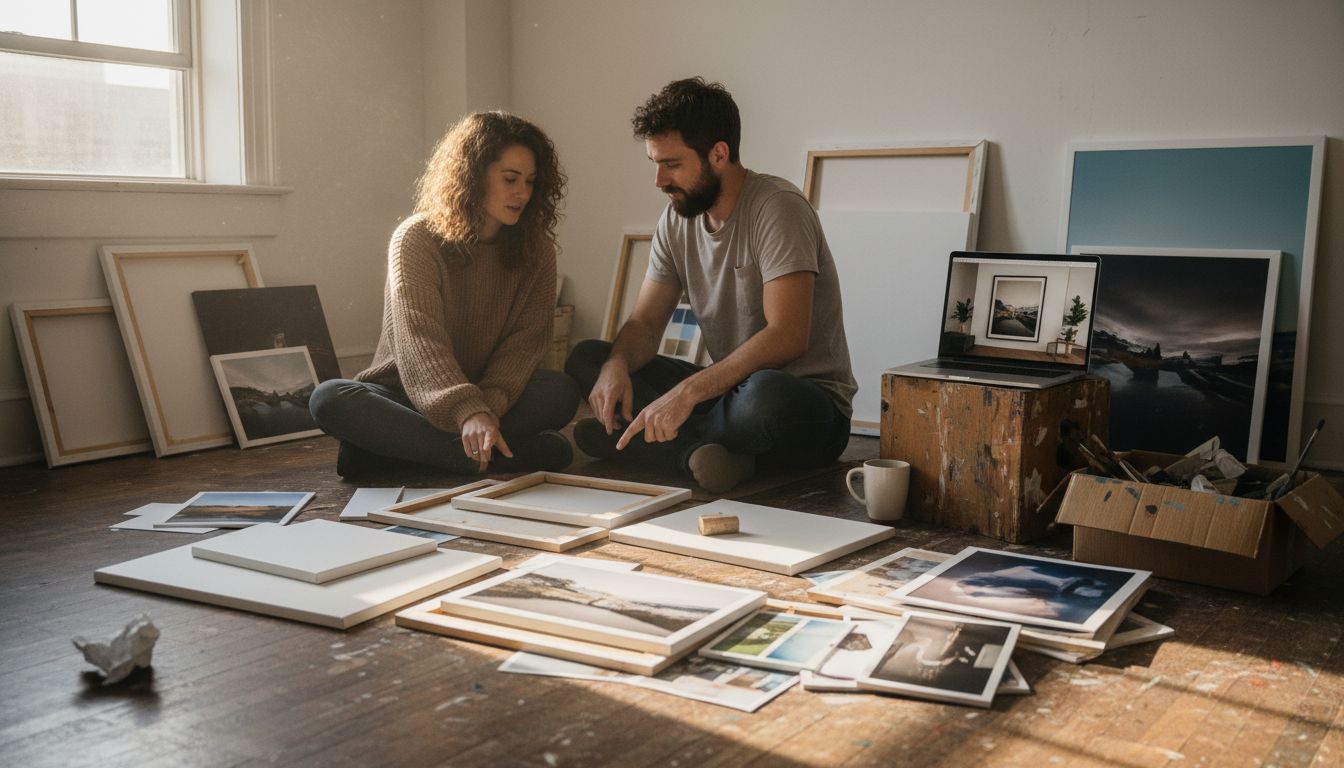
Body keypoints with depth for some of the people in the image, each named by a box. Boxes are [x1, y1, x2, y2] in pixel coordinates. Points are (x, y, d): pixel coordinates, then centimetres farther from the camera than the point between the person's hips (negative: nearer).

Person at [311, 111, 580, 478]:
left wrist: (488, 407, -29)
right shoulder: (416, 240, -12)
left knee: (560, 391, -27)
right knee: (330, 398, -32)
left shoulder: (535, 250, 0)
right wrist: (469, 414, -42)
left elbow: (527, 338, -9)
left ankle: (390, 448, -28)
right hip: (407, 395, -2)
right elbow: (420, 342, -25)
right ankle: (511, 455, -37)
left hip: (491, 397, 2)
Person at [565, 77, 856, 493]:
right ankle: (703, 452, -25)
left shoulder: (776, 207, -17)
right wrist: (617, 364, -17)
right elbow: (644, 324, 7)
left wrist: (688, 391, -34)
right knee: (585, 359, -5)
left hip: (808, 406, -7)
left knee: (765, 396, -43)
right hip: (727, 389, 7)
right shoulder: (677, 219, 6)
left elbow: (787, 336, -27)